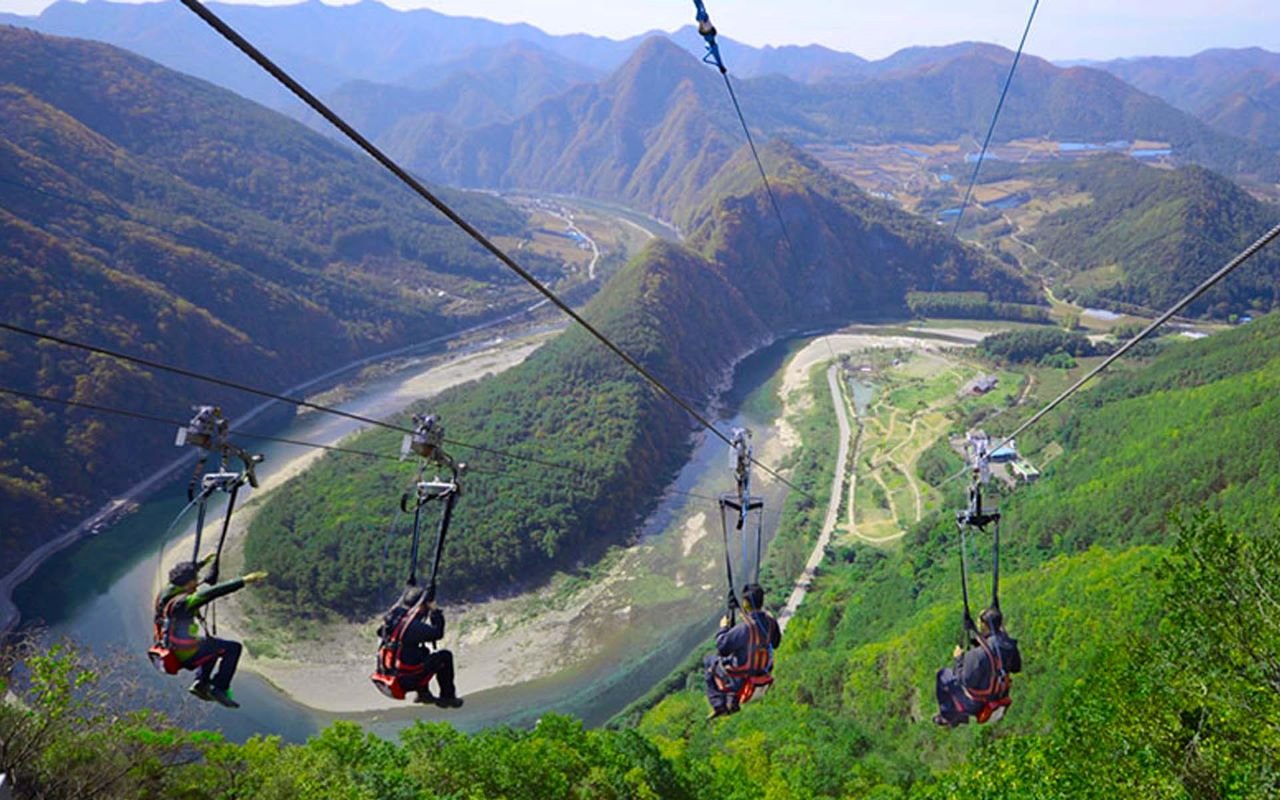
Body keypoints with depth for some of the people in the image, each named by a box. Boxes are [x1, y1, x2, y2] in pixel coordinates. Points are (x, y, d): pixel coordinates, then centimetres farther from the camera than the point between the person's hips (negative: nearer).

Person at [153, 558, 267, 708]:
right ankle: (219, 689, -2)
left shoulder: (167, 593, 1)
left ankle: (201, 683, 23)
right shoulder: (182, 602, -26)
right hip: (187, 655, -10)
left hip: (173, 651, 10)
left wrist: (202, 563, 35)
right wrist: (243, 581, -40)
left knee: (213, 644, 31)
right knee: (233, 648, -8)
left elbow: (180, 578, 23)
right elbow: (212, 593, -36)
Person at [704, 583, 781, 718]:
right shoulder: (771, 621, -10)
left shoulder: (744, 627, -32)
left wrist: (723, 628, -6)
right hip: (762, 670, 7)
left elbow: (722, 647, -21)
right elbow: (775, 643, 9)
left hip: (742, 676, -6)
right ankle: (732, 702, 34)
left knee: (709, 662, 17)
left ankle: (718, 705, 14)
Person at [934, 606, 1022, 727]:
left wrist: (959, 659, -10)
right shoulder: (1009, 645, -12)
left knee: (943, 675, 12)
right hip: (1000, 697, 7)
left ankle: (948, 716, 24)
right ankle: (960, 715, 36)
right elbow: (1016, 668, 6)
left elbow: (966, 680, -24)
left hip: (978, 704, -7)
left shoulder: (978, 654, -34)